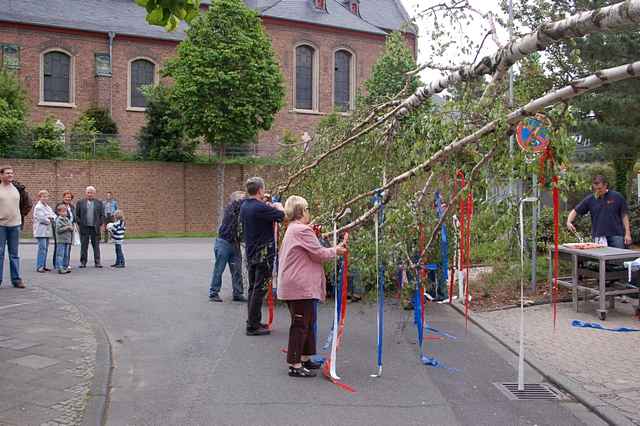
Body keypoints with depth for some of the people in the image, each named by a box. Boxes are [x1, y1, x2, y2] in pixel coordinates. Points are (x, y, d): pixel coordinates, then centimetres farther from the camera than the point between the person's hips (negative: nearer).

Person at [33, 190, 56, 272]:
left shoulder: (48, 207, 19)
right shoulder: (38, 207, -8)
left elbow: (54, 215, 14)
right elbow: (41, 218, -17)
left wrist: (52, 218, -8)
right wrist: (49, 220, -1)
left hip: (47, 231, 8)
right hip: (41, 231, -8)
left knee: (45, 249, 10)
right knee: (42, 248, -11)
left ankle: (43, 266, 16)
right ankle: (39, 267, -8)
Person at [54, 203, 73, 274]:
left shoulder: (67, 219, 14)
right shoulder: (58, 220, -9)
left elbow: (71, 227, 19)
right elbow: (58, 230, -18)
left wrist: (71, 228, -3)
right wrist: (66, 227, -18)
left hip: (68, 240, 8)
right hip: (61, 240, -8)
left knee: (66, 255, 12)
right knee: (60, 255, -6)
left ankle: (65, 267, 19)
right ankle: (60, 268, -4)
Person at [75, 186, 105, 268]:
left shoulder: (99, 203, 8)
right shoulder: (80, 203, 7)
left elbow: (102, 215, 9)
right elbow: (77, 215, 8)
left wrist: (100, 223, -1)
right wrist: (79, 223, -2)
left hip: (95, 228, 0)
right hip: (84, 227, 0)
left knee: (96, 246, 3)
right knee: (84, 246, 4)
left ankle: (97, 262, 7)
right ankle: (83, 262, 10)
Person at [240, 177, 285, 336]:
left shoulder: (244, 206, 6)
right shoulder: (260, 208, -21)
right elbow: (281, 216, -17)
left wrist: (268, 206, 11)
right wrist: (279, 207, 4)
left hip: (251, 253, 9)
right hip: (263, 254, -9)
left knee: (253, 288, 16)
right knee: (259, 289, -2)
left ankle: (252, 321, 26)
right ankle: (253, 326, 3)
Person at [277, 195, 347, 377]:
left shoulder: (292, 229, 17)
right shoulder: (303, 230, -16)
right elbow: (319, 254, -14)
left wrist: (332, 249, 13)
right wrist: (336, 251, 1)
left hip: (295, 285, 11)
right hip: (300, 286, -11)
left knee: (307, 322, 18)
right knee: (301, 324, -4)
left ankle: (304, 359, 28)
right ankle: (295, 366, 2)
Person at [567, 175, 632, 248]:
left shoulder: (617, 197, 1)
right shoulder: (589, 199, 4)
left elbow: (624, 215, 4)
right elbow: (575, 211, 5)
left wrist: (627, 233, 0)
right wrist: (569, 222, -14)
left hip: (616, 235, -1)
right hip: (598, 237, 1)